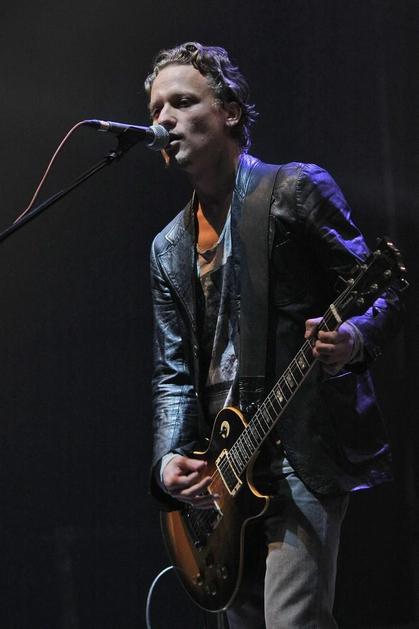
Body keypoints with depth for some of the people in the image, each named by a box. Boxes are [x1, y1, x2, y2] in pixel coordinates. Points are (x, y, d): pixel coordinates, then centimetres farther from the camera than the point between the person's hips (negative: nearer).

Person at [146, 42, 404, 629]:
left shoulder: (296, 189, -2)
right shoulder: (169, 248, 17)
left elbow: (381, 294, -4)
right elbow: (173, 374, 13)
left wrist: (351, 341, -27)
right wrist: (169, 460, -5)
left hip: (305, 453, -7)